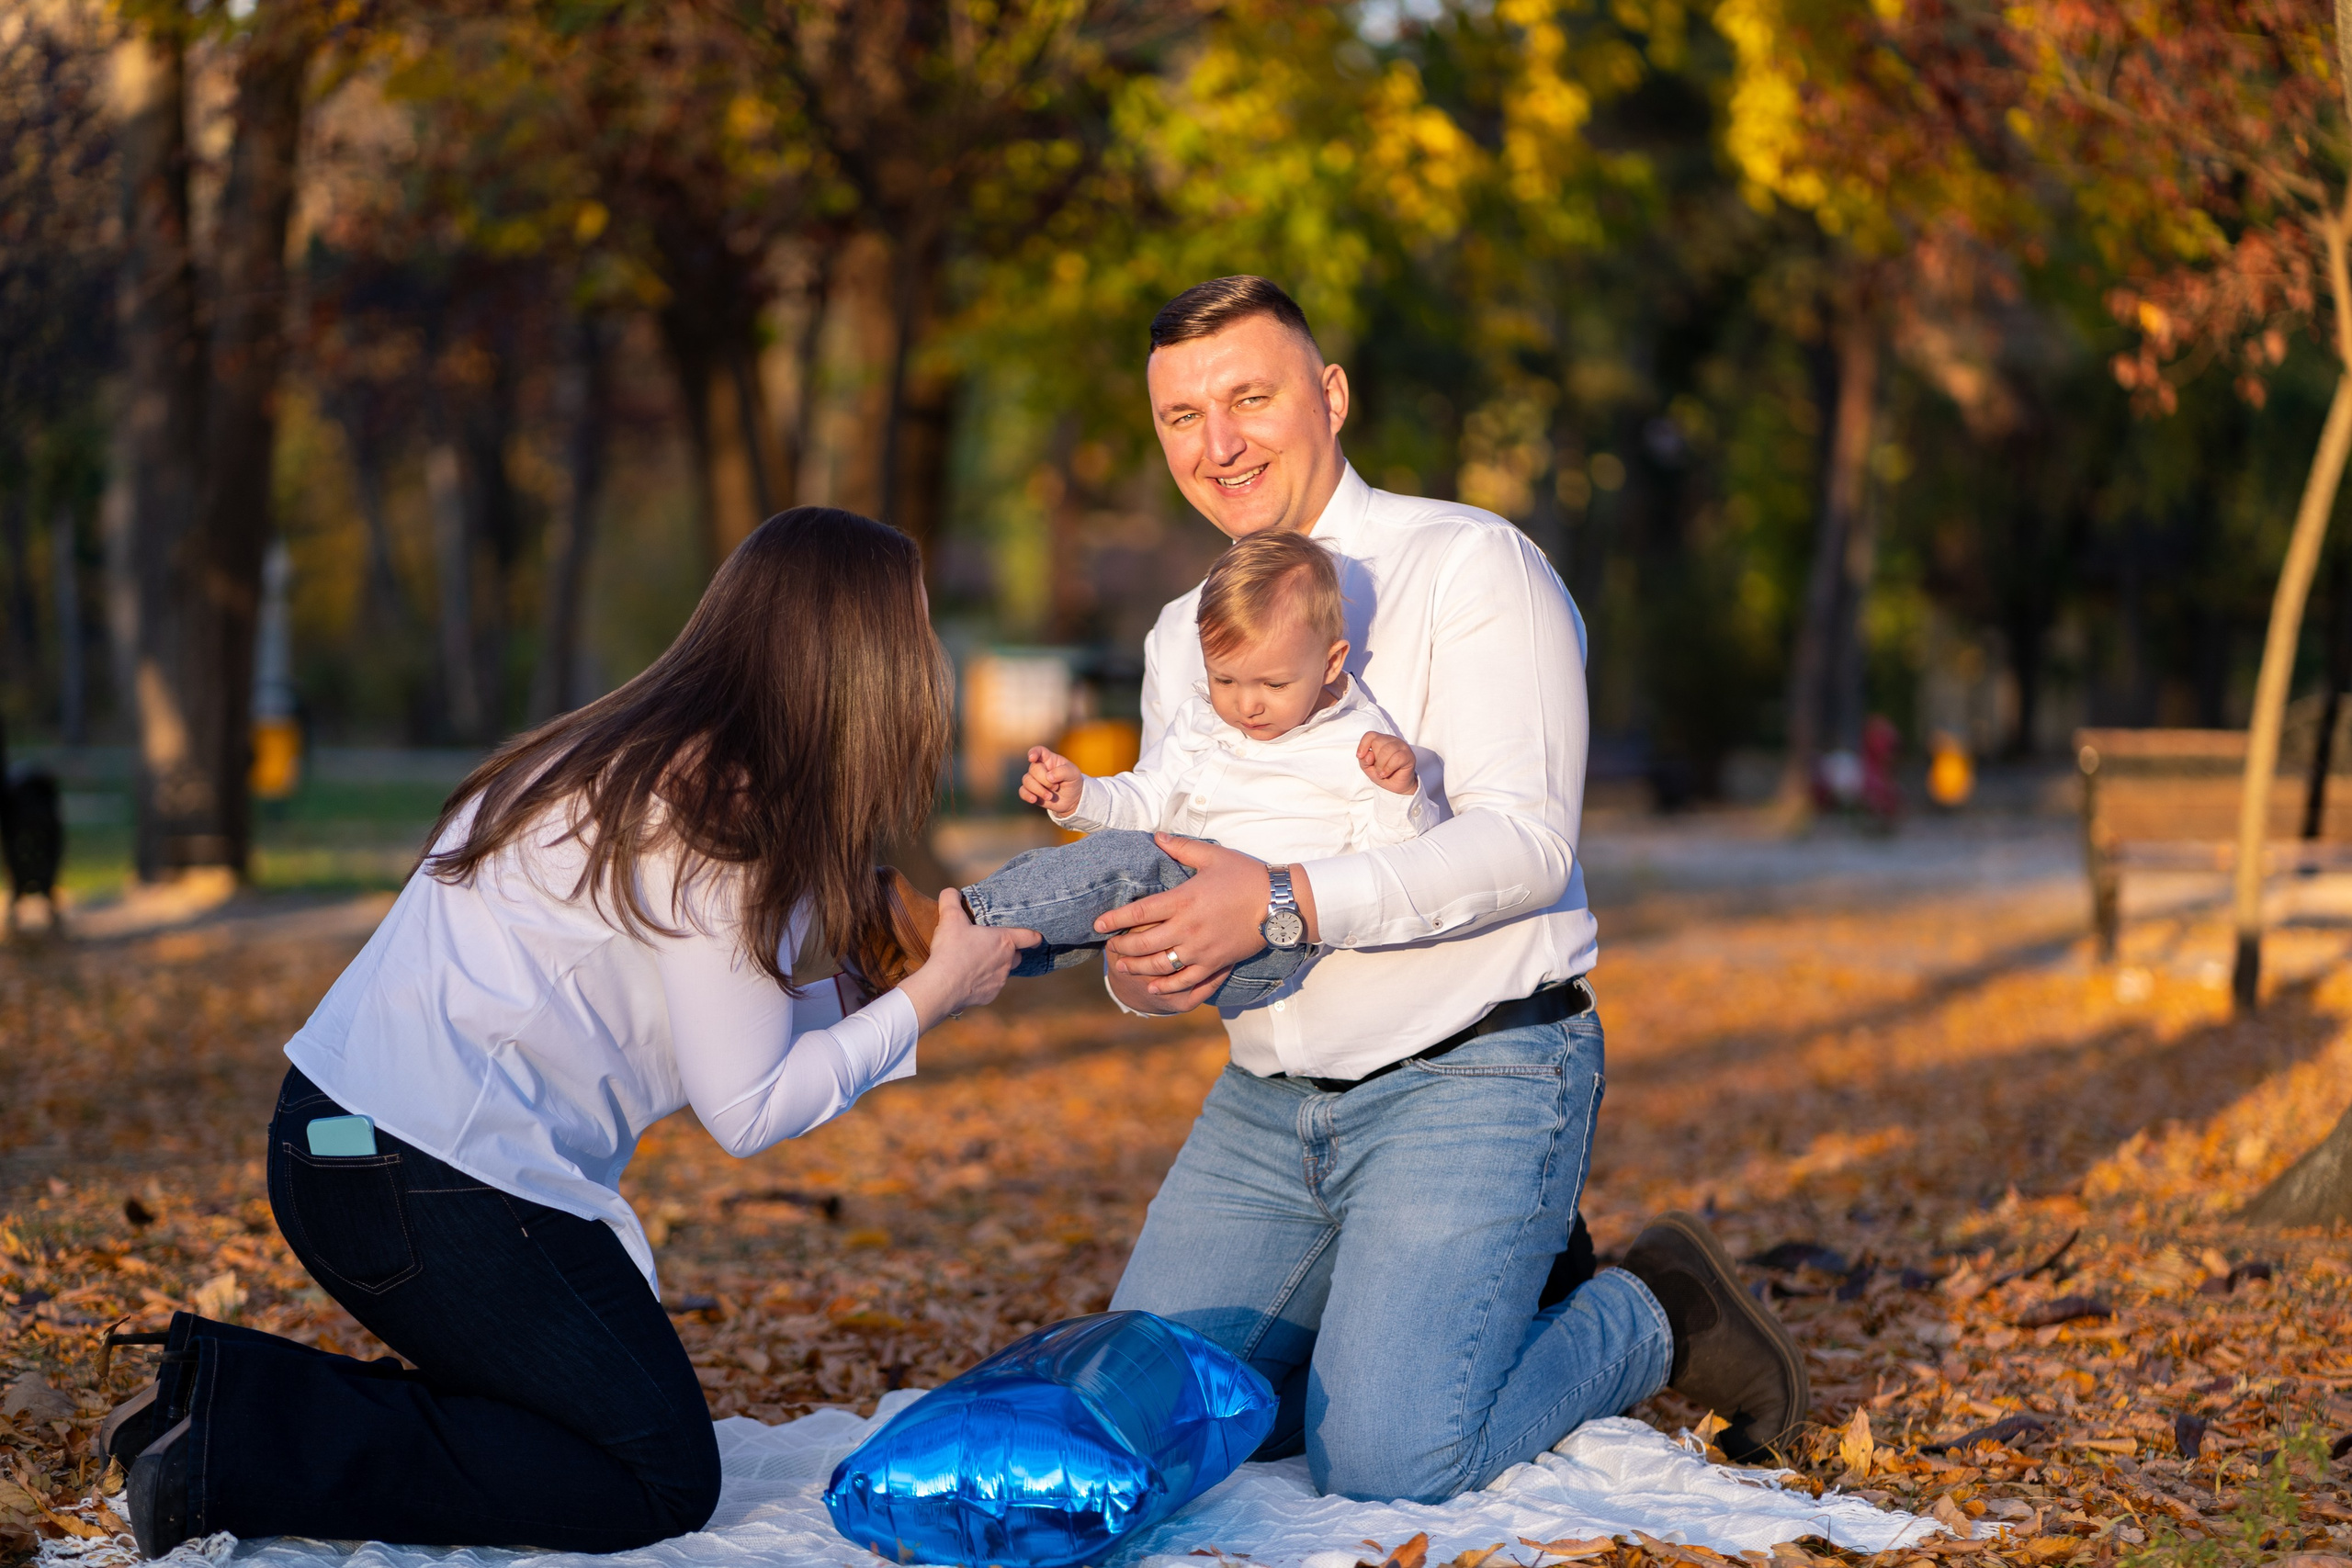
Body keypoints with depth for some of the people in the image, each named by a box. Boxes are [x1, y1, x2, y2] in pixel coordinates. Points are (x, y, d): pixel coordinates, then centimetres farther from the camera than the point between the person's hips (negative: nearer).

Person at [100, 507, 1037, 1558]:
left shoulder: (643, 762, 12)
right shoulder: (714, 820, -15)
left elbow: (723, 1025, 14)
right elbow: (746, 1108, -12)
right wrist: (928, 998, -3)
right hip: (432, 1183, -10)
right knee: (662, 1481, -1)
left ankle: (240, 1394, 6)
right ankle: (239, 1451, -10)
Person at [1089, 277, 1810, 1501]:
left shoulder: (1471, 566, -9)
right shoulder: (1182, 636, 13)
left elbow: (1524, 840, -20)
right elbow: (1164, 871, 12)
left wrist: (1283, 904, -31)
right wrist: (1139, 967, -13)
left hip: (1471, 1079, -7)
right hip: (1266, 1101, 7)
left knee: (1381, 1464, -19)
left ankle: (1647, 1319, 7)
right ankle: (1411, 1317, 21)